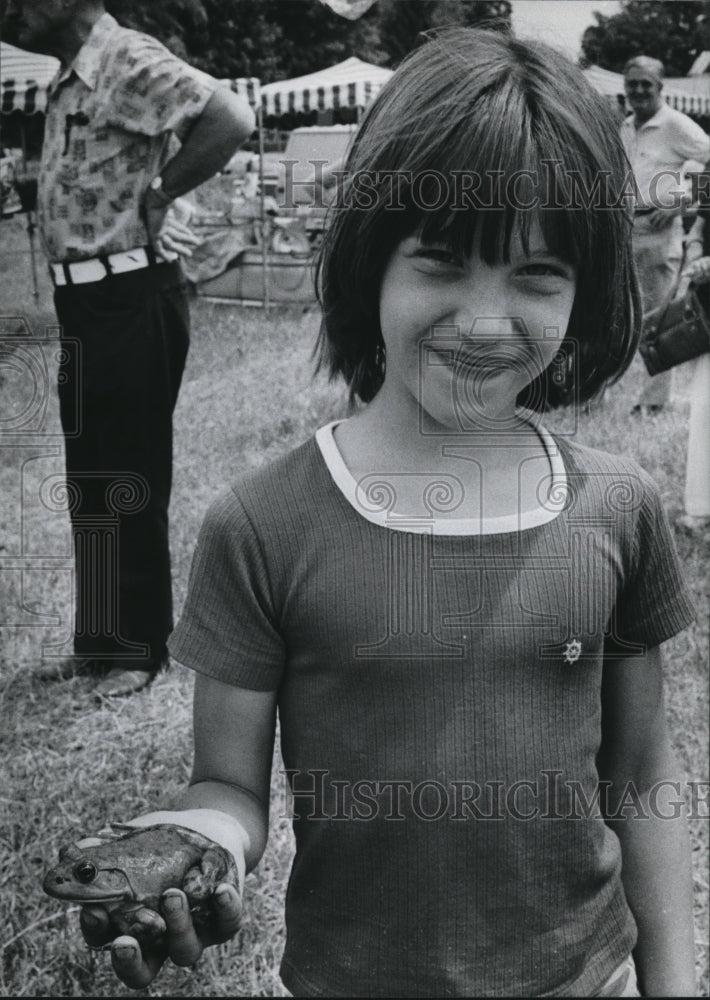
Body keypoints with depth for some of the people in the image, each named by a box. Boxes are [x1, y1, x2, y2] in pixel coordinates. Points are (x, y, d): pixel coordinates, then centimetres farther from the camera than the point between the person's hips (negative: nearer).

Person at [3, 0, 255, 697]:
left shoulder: (129, 62, -14)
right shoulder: (69, 80, 14)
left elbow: (231, 118, -28)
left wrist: (159, 196, -17)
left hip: (129, 306, -9)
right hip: (85, 306, 9)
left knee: (128, 483, 1)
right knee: (89, 481, 15)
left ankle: (140, 648, 14)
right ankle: (98, 638, 28)